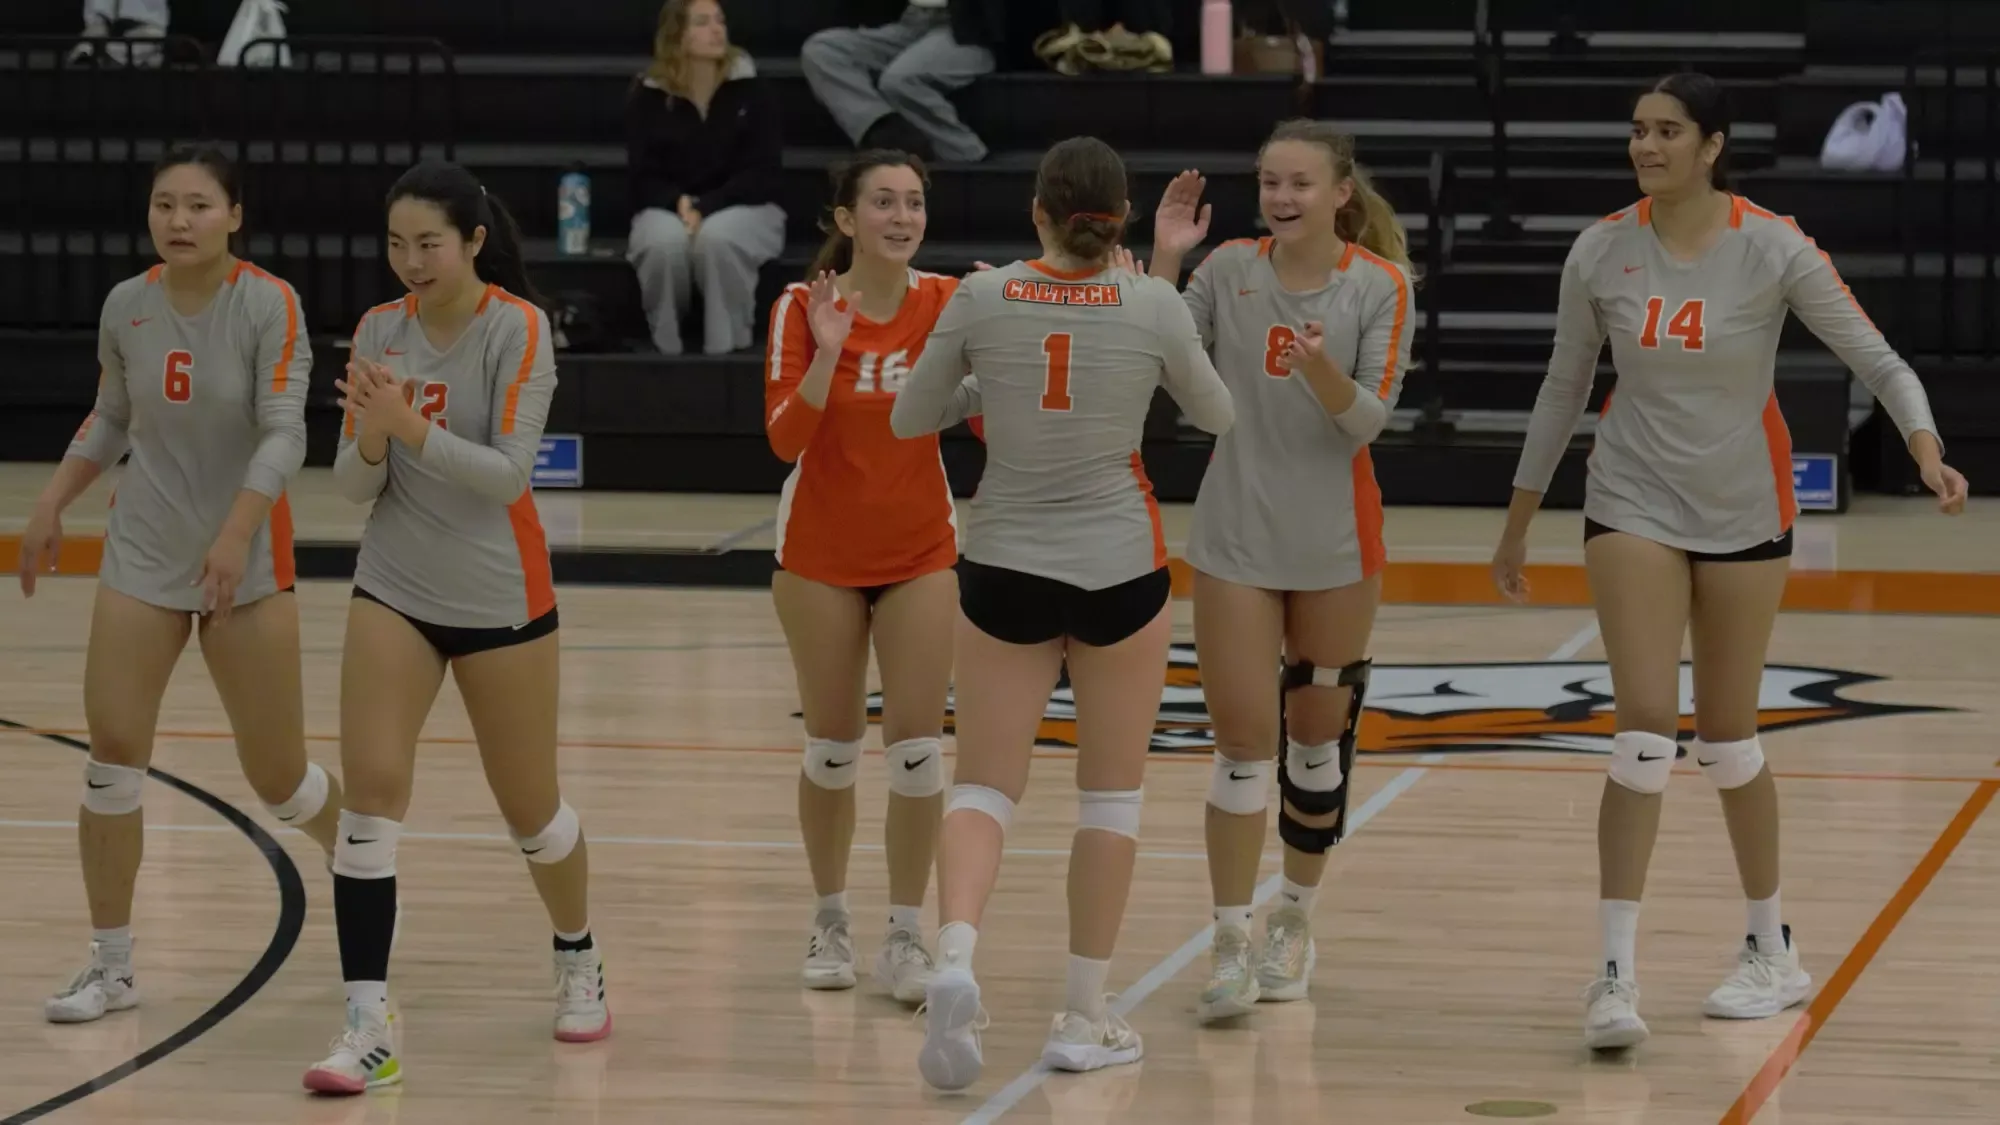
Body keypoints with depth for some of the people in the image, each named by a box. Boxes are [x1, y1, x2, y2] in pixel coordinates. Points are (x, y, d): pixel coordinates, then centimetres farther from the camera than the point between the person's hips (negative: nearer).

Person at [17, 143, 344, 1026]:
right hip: (142, 552, 3)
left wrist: (235, 535, -33)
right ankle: (112, 966, 2)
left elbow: (284, 433, -21)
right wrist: (50, 508, 8)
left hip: (245, 559, -3)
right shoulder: (125, 306, 0)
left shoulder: (270, 306, -14)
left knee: (278, 778, 3)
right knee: (112, 752, -7)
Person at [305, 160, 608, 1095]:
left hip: (498, 596, -3)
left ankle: (579, 962, 39)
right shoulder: (379, 331, 0)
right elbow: (355, 485, 0)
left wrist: (412, 427, -32)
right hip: (393, 587, 3)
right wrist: (370, 434, -22)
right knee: (371, 789, -13)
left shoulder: (520, 328, -13)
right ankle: (368, 1027, -14)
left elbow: (508, 473, -20)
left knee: (529, 806, 11)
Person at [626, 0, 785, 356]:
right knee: (665, 242, -37)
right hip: (669, 210, 1)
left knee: (717, 237, -38)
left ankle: (729, 349, -25)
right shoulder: (647, 96, 1)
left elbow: (763, 173, -8)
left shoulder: (751, 89, -3)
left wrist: (706, 207, -21)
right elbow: (644, 178, -1)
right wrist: (681, 204, -23)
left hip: (744, 207, -1)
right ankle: (665, 349, -18)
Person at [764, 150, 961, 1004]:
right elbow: (785, 438, -17)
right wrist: (828, 352, -29)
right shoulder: (803, 308, -10)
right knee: (832, 744, 8)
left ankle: (905, 938, 4)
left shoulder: (946, 302, -6)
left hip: (921, 550, 1)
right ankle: (830, 923, 24)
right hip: (822, 550, -1)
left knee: (917, 745, -5)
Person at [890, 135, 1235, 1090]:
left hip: (1005, 570, 1)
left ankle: (954, 961, -22)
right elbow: (1220, 415, 11)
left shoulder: (982, 299, -6)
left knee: (983, 786, 6)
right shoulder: (1155, 307, -7)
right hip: (1120, 569, -1)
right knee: (1112, 793, 12)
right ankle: (1084, 1017, 14)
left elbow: (910, 419, 6)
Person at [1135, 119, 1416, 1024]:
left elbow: (1368, 419, -12)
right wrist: (1164, 259, -14)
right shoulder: (1228, 270, -2)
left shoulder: (1381, 285, -7)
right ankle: (1232, 947, -1)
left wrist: (1320, 368, -32)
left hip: (1337, 541, 0)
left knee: (1318, 736, 11)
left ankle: (1294, 923, 29)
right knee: (1243, 741, -4)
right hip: (1235, 537, 0)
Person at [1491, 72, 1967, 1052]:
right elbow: (1562, 390, 6)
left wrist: (1927, 450, -28)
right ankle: (1615, 973, -11)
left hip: (1743, 512, -1)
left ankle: (1773, 951, 28)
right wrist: (1516, 524, 11)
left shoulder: (1772, 248, -12)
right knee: (1645, 725, -11)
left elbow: (1877, 359, -10)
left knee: (1726, 734, 9)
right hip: (1633, 507, 1)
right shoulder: (1600, 253, -5)